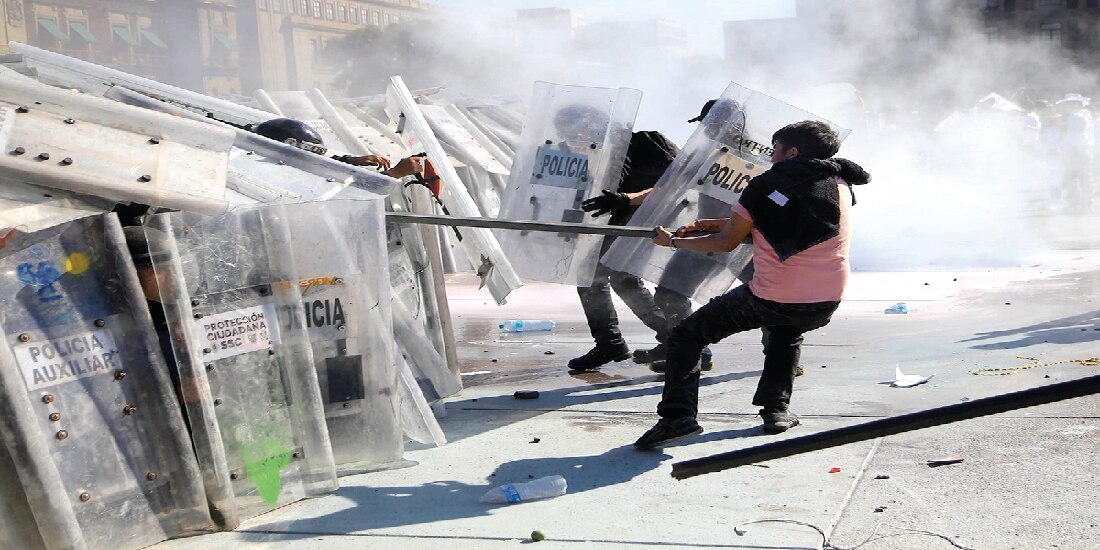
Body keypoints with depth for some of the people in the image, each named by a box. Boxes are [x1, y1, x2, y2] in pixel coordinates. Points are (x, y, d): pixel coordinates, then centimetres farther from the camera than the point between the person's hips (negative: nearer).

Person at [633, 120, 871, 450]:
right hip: (825, 305, 5)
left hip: (771, 298, -5)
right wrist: (709, 224, 24)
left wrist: (673, 241, 19)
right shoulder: (840, 184, 13)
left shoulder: (766, 185, -2)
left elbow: (727, 242, 4)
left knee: (686, 336, 10)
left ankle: (678, 416, -5)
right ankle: (776, 408, 29)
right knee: (788, 333, 40)